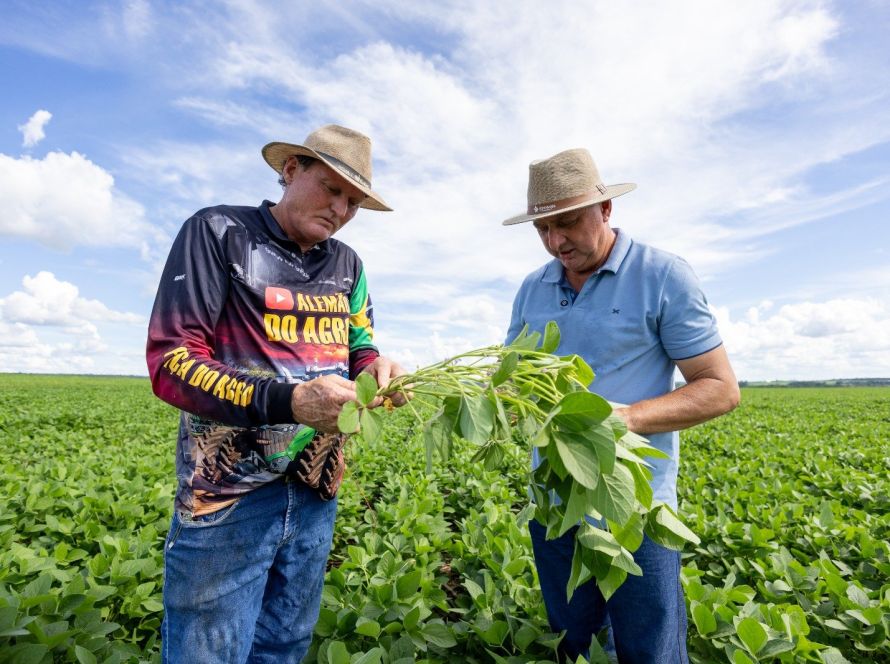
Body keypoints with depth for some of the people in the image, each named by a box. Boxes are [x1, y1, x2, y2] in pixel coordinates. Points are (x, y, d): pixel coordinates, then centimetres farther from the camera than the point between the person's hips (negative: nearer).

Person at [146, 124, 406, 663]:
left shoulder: (347, 264, 9)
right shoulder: (218, 232, -8)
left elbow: (357, 352, 9)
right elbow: (170, 362, -15)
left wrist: (377, 370, -16)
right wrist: (288, 402, -30)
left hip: (316, 494, 6)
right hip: (229, 495, -5)